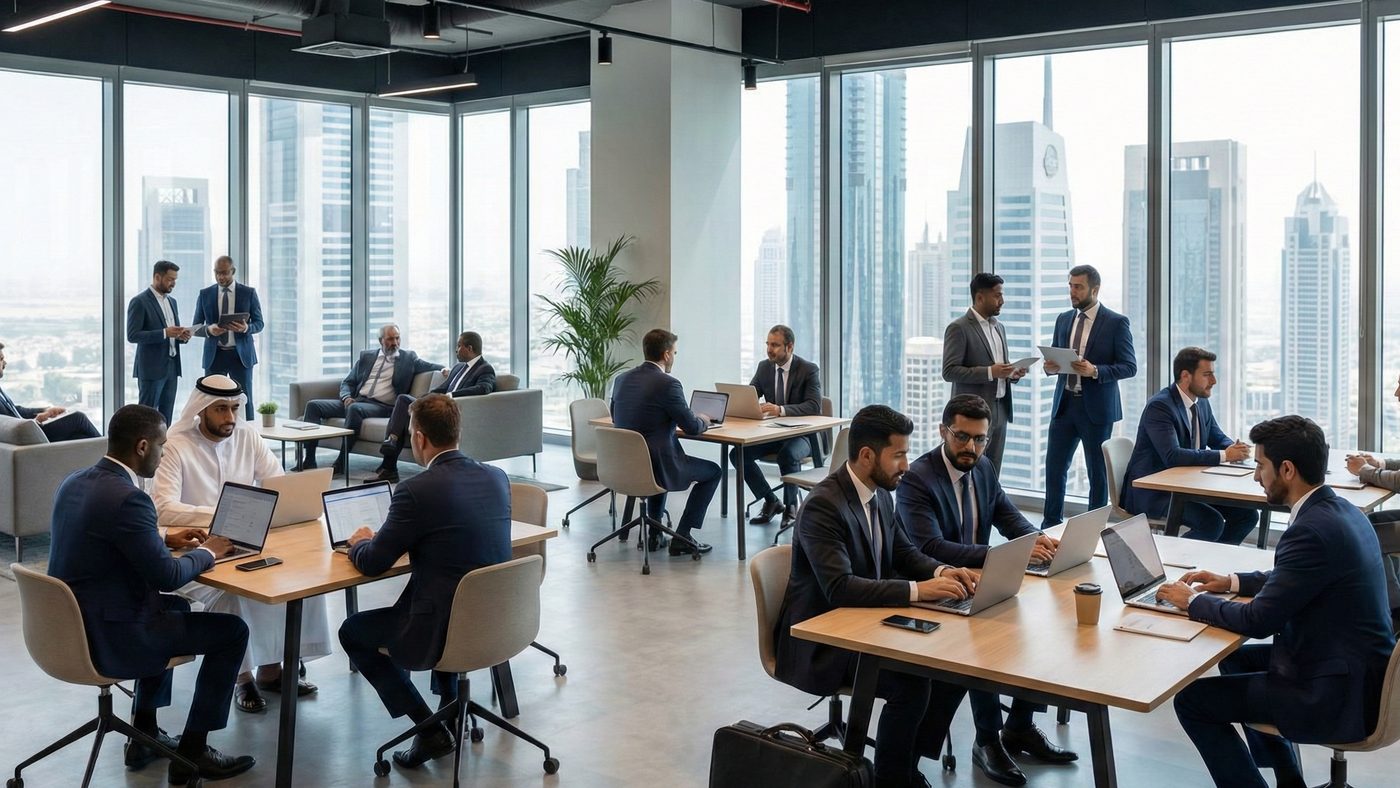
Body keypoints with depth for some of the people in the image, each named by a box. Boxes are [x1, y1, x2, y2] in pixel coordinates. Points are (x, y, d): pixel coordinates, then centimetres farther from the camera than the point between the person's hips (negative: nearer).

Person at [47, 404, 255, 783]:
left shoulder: (75, 481, 4)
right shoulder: (127, 498, -25)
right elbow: (167, 576, -20)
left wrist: (166, 539, 16)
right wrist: (207, 553, -3)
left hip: (72, 626, 10)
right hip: (106, 637, -10)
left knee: (177, 607, 32)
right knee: (232, 631, 1)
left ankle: (144, 733, 33)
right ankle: (192, 752, 11)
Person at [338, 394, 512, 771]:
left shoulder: (417, 491, -18)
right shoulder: (497, 477, 2)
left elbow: (371, 564, -10)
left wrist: (359, 542, 13)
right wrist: (388, 538, 22)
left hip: (445, 630, -7)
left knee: (352, 632, 19)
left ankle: (430, 729, 12)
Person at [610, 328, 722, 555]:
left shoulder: (622, 379, 5)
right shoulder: (668, 384, -17)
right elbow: (692, 427, -11)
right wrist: (703, 421, 14)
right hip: (656, 466, -7)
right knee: (712, 471, 16)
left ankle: (655, 535, 34)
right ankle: (682, 537, 12)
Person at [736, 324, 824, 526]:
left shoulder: (809, 370, -12)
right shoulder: (764, 367, 4)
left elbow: (814, 407, -24)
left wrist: (781, 410, -39)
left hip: (802, 434, -5)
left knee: (787, 454, -37)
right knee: (738, 453, -17)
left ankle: (790, 506, -11)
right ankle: (771, 501, 0)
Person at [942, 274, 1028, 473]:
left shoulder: (999, 327, 15)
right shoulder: (958, 328, -9)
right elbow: (949, 371, -15)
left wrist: (1013, 373, 1)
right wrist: (990, 372, -21)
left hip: (1000, 411, 7)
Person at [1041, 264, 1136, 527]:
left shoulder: (1116, 323, -6)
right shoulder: (1063, 320, 10)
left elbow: (1129, 366, -9)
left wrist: (1095, 371, -24)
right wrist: (1050, 366, -6)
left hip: (1096, 408, -5)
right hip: (1064, 404, 5)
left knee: (1097, 471, 6)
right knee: (1054, 466, 6)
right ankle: (1051, 525, 18)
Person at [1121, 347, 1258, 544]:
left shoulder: (1201, 402, 8)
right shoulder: (1159, 405, -19)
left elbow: (1218, 439, 17)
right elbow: (1172, 456, -29)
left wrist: (1234, 449, -8)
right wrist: (1224, 456, -26)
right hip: (1150, 492, -9)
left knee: (1247, 514, 0)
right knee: (1212, 522, -26)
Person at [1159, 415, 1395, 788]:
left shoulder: (1312, 530, -25)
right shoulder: (1341, 510, 4)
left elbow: (1259, 620, -22)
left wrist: (1193, 600, -7)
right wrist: (1232, 582, 13)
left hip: (1338, 697, -10)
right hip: (1363, 672, 10)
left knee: (1192, 699, -5)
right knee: (1236, 658, 28)